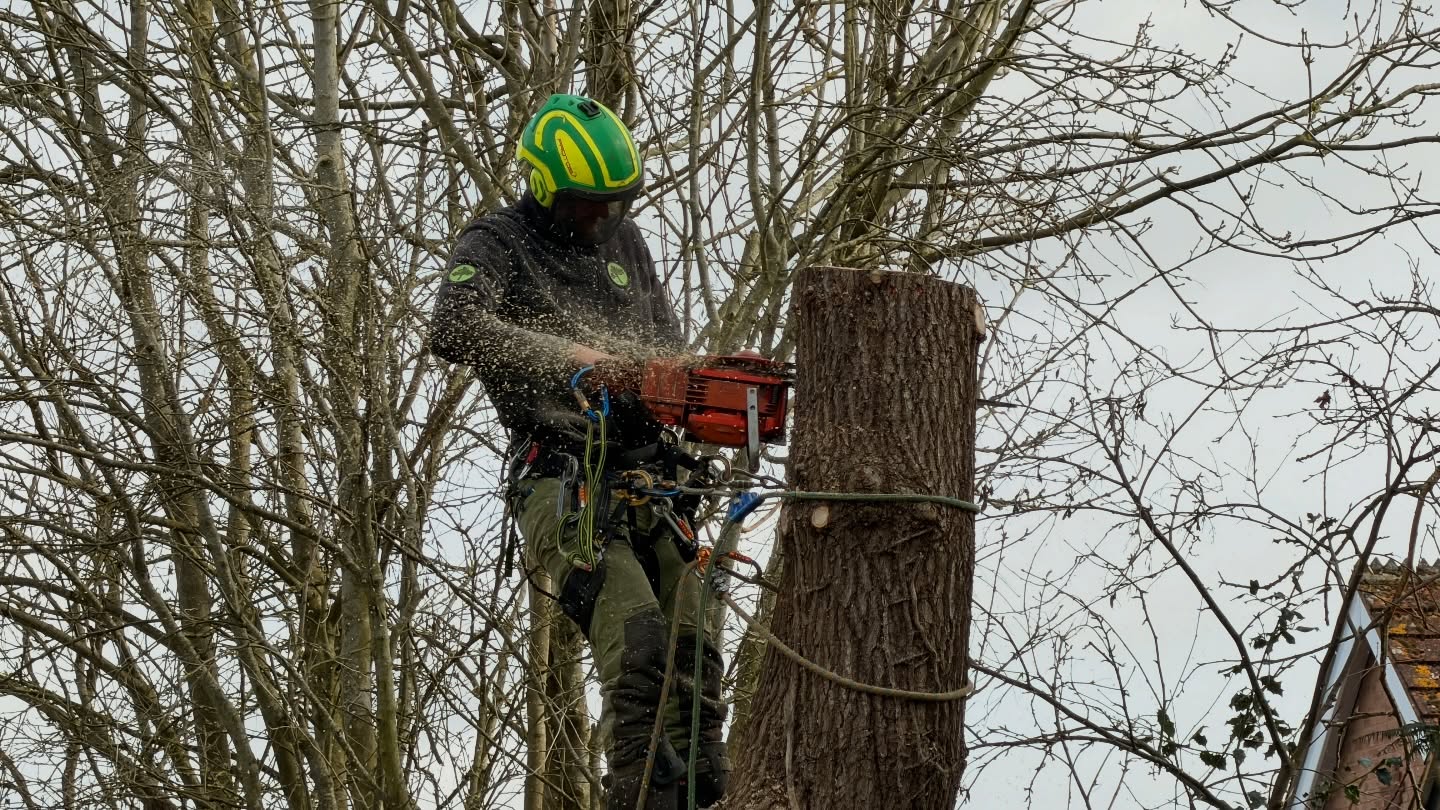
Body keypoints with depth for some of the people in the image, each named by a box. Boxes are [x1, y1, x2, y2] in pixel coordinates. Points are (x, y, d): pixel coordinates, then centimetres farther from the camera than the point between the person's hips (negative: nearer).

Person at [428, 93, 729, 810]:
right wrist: (566, 355, -31)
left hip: (644, 480, 7)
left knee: (692, 654, 1)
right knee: (638, 642, -22)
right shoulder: (496, 244, -2)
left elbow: (664, 342, 24)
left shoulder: (622, 239, 18)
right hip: (562, 478, -7)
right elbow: (453, 330, -21)